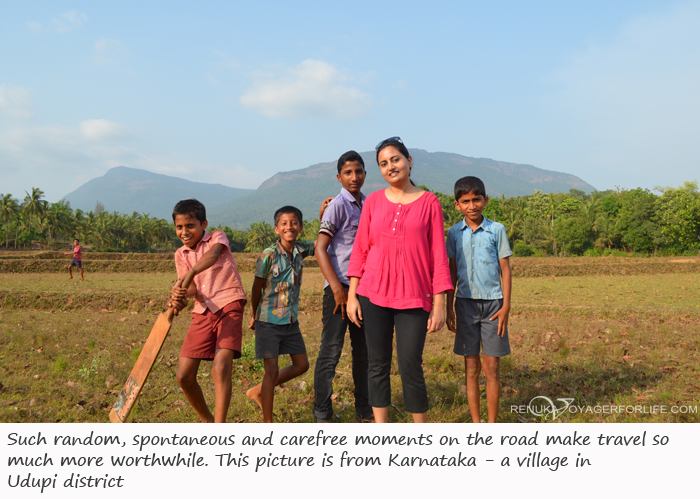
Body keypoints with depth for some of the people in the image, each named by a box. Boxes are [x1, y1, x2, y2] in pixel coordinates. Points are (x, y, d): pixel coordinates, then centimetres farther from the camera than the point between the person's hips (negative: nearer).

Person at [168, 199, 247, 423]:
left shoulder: (217, 237, 1)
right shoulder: (180, 255, 12)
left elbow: (212, 255, -24)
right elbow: (192, 289, -2)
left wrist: (189, 275, -42)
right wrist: (180, 298, -27)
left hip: (229, 305, -5)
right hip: (202, 312, 5)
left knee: (221, 367, -22)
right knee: (184, 376, 2)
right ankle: (206, 420, 26)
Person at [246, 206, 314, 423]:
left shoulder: (301, 250, -1)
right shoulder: (269, 255, -16)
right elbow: (257, 287, -5)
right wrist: (254, 316, 7)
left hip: (291, 320, 6)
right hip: (269, 321, -6)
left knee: (301, 365, 13)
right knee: (272, 371, -4)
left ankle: (258, 391, 29)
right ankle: (267, 424, 10)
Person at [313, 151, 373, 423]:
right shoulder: (337, 206, -7)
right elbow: (320, 249, -12)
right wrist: (338, 289, -18)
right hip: (340, 287, -7)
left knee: (365, 350, 13)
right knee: (331, 351, -3)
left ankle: (364, 408, 26)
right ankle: (322, 416, 7)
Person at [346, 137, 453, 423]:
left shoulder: (429, 202, 2)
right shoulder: (373, 201, 8)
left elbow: (438, 256, 0)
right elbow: (360, 250, 8)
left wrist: (439, 304, -4)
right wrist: (351, 295, 2)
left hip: (414, 298, -2)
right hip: (373, 295, 2)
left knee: (410, 367, -4)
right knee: (378, 366, 8)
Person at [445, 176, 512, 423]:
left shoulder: (497, 230, 1)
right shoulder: (455, 233, 5)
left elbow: (505, 269, 2)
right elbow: (452, 272, 10)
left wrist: (506, 306, -4)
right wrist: (449, 307, 7)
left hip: (492, 303, -1)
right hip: (466, 302, 1)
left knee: (492, 366, 2)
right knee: (471, 367, 6)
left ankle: (492, 424, 15)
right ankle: (475, 424, 17)